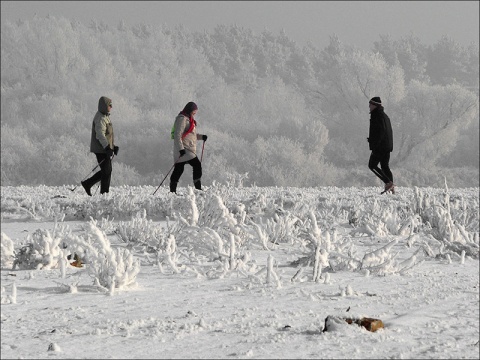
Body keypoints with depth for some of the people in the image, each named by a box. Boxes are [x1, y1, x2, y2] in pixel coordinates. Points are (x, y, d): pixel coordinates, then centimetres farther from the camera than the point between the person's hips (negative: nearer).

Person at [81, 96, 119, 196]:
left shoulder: (106, 116, 18)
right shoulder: (100, 118, -16)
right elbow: (100, 134, -27)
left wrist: (113, 146, 23)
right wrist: (107, 147, -34)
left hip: (105, 149, 10)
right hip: (101, 149, -10)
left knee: (106, 171, 13)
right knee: (106, 171, -6)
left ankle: (87, 184, 20)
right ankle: (104, 193, 0)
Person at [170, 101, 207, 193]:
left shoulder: (189, 119, 20)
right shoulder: (181, 119, -11)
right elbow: (177, 135, -18)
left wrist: (201, 136, 16)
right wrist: (181, 148, -26)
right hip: (184, 149, -10)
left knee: (179, 169, 8)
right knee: (197, 165, -13)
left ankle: (172, 191, 9)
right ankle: (198, 189, -12)